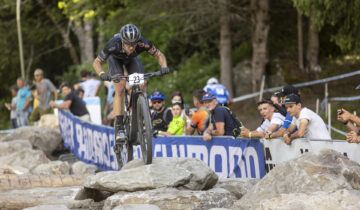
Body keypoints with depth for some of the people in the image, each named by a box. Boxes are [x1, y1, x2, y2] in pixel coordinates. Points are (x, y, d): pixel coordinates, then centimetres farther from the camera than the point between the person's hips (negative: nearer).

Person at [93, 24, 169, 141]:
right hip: (115, 59, -2)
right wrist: (102, 74, -49)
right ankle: (119, 128, -21)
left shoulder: (142, 43, -38)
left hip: (131, 59, 2)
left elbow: (159, 55, -23)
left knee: (142, 86, -17)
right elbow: (97, 62, -29)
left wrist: (163, 66, -43)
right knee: (120, 88, -22)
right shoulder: (114, 45, -41)